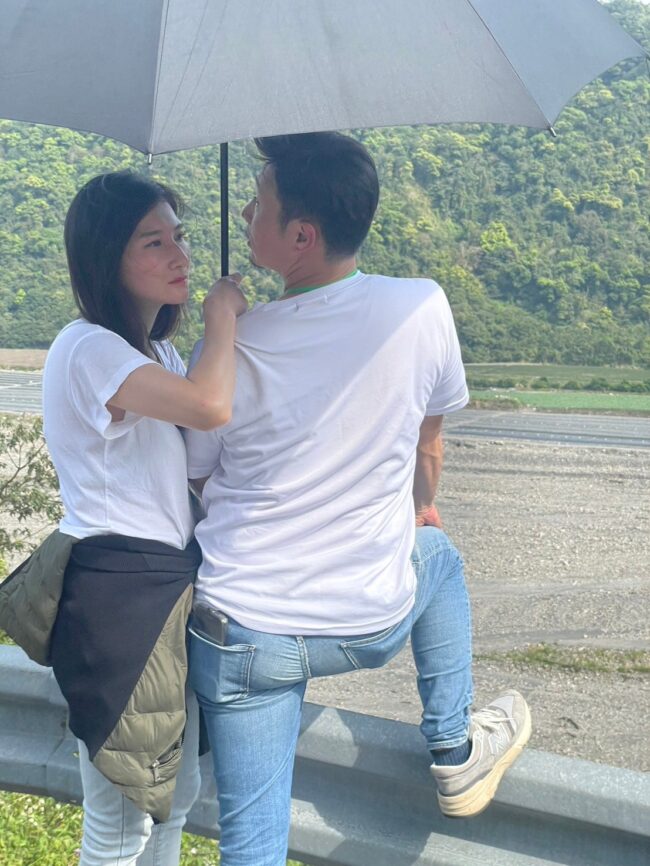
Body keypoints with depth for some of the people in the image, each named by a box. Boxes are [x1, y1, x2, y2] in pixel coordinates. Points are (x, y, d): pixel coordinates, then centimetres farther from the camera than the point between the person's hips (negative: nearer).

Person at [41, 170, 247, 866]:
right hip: (118, 594, -10)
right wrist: (222, 313, -15)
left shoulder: (155, 349, 15)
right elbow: (208, 405, -33)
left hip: (171, 582, 10)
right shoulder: (88, 348, -17)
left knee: (174, 800, 22)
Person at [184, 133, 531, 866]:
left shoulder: (230, 348, -15)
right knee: (435, 553, 33)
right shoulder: (424, 309, -12)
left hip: (241, 636, -1)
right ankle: (455, 755, 42)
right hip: (375, 625, 1)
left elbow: (193, 479, -1)